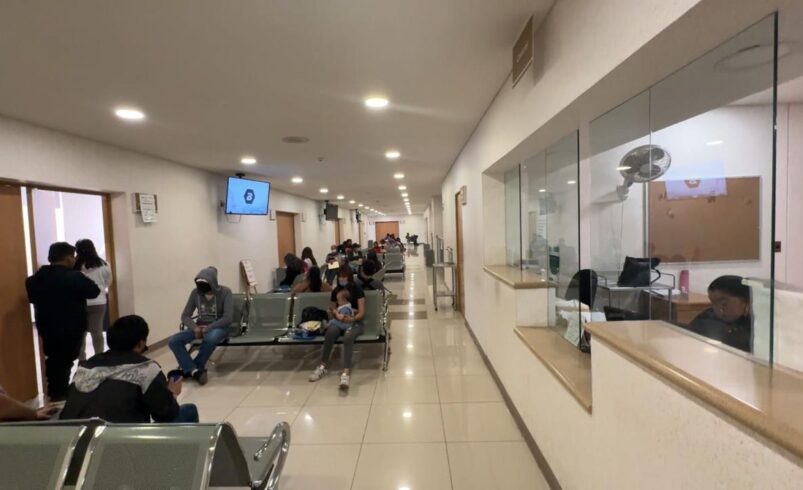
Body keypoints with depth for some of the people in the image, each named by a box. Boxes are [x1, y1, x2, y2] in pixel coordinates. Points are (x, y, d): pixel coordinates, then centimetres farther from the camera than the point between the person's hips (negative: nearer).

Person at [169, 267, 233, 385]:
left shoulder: (225, 292, -13)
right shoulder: (195, 293, -2)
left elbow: (228, 318, -18)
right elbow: (185, 316, 1)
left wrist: (207, 328, -26)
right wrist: (195, 328, -19)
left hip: (219, 327, -4)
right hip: (200, 326, 5)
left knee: (211, 338, -39)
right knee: (173, 341, -20)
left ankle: (189, 369, -15)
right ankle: (195, 371, -21)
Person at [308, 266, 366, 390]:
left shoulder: (357, 290, -2)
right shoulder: (336, 291, 11)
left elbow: (362, 312, -7)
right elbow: (332, 308, 14)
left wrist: (352, 318, -26)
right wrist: (336, 313, -10)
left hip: (355, 322, -3)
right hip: (339, 322, 3)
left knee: (348, 337, -38)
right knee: (330, 332, -33)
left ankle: (346, 371, -43)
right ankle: (323, 365, -20)